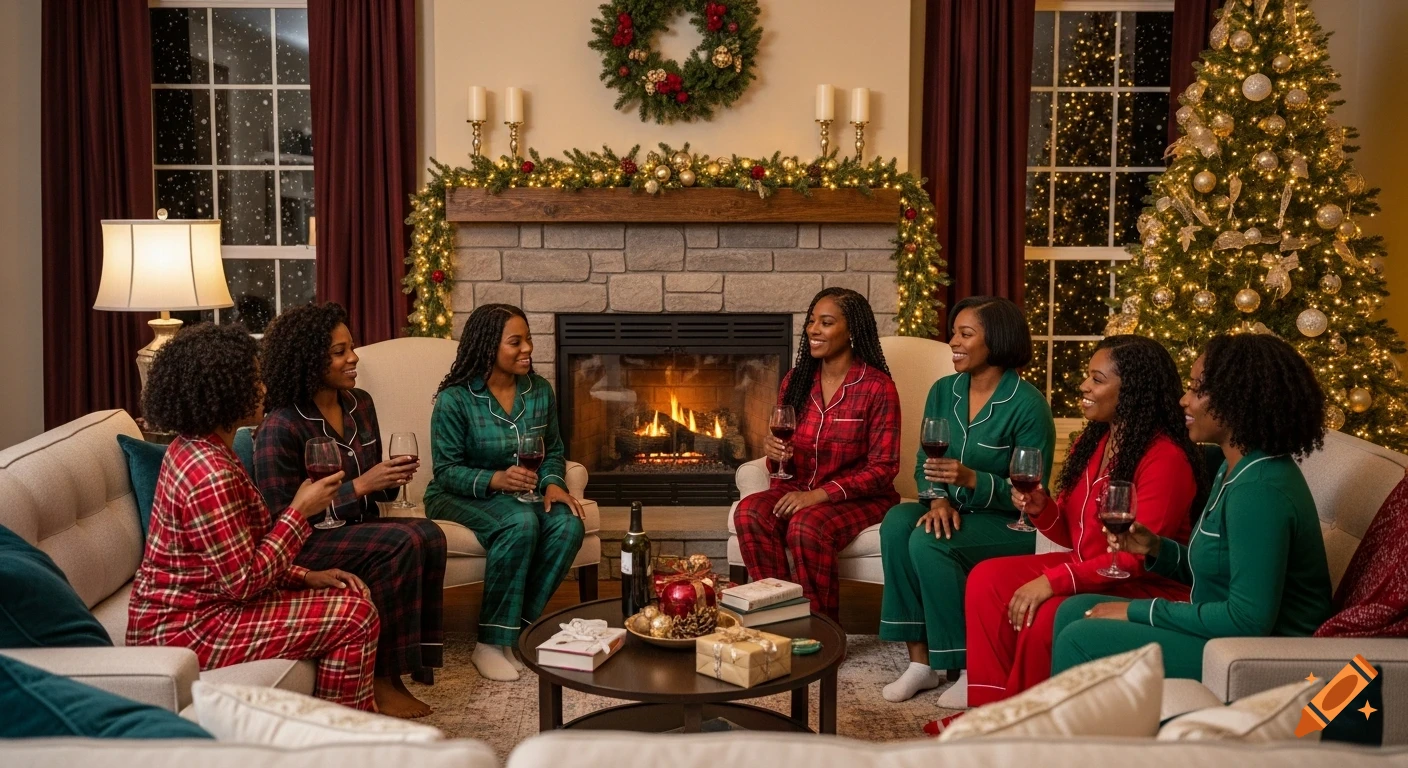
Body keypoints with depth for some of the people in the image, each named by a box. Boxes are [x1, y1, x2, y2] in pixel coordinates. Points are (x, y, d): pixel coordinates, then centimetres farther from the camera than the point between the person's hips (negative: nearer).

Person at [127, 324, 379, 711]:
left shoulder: (194, 448, 6)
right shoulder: (211, 475, -26)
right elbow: (244, 582, -24)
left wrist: (306, 576, 2)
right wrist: (299, 511, -17)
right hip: (188, 630, -10)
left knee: (353, 591, 11)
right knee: (355, 616, -10)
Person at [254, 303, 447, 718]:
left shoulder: (360, 404, 7)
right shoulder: (280, 428, -15)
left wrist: (393, 479, -6)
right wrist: (359, 486, -21)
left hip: (358, 527, 7)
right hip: (305, 544, -7)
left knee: (428, 534, -22)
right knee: (400, 543, -29)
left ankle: (403, 667, -16)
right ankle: (379, 680, -17)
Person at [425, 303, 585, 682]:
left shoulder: (540, 391, 3)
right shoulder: (455, 399, -12)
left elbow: (553, 452, 11)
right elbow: (447, 470, -13)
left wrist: (552, 483, -11)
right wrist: (495, 480, -30)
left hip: (519, 493, 5)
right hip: (460, 497, -5)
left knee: (569, 525, -25)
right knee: (521, 523, -35)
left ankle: (518, 630, -13)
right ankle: (490, 644, -24)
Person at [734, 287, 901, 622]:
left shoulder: (877, 387, -9)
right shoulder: (796, 380, 7)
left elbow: (883, 468, -11)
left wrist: (820, 494, -21)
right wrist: (776, 453, -11)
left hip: (859, 498, -5)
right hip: (799, 491, 5)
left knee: (806, 526, -34)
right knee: (750, 512, -26)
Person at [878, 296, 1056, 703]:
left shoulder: (1027, 404, -14)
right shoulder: (944, 391, 5)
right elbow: (925, 465, 8)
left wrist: (971, 479, -29)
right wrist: (938, 499, -14)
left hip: (1012, 523, -6)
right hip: (958, 513, 6)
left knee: (928, 542, -30)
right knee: (897, 522, -24)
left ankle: (969, 669, -14)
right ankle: (920, 660, -18)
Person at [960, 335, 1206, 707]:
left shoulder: (1166, 459, -19)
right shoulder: (1092, 442, 7)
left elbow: (1139, 557, -23)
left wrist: (1054, 580, -29)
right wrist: (1042, 509, -9)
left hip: (1147, 587, -8)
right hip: (1085, 568, 9)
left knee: (1045, 615, -31)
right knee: (987, 578, -9)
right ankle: (991, 708, -6)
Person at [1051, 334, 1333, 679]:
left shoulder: (1259, 490, -24)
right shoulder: (1236, 469, 8)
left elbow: (1250, 619, -27)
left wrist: (1141, 611, -19)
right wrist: (1157, 549, -2)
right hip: (1227, 635, 10)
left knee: (1081, 639, -13)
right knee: (1073, 612, 7)